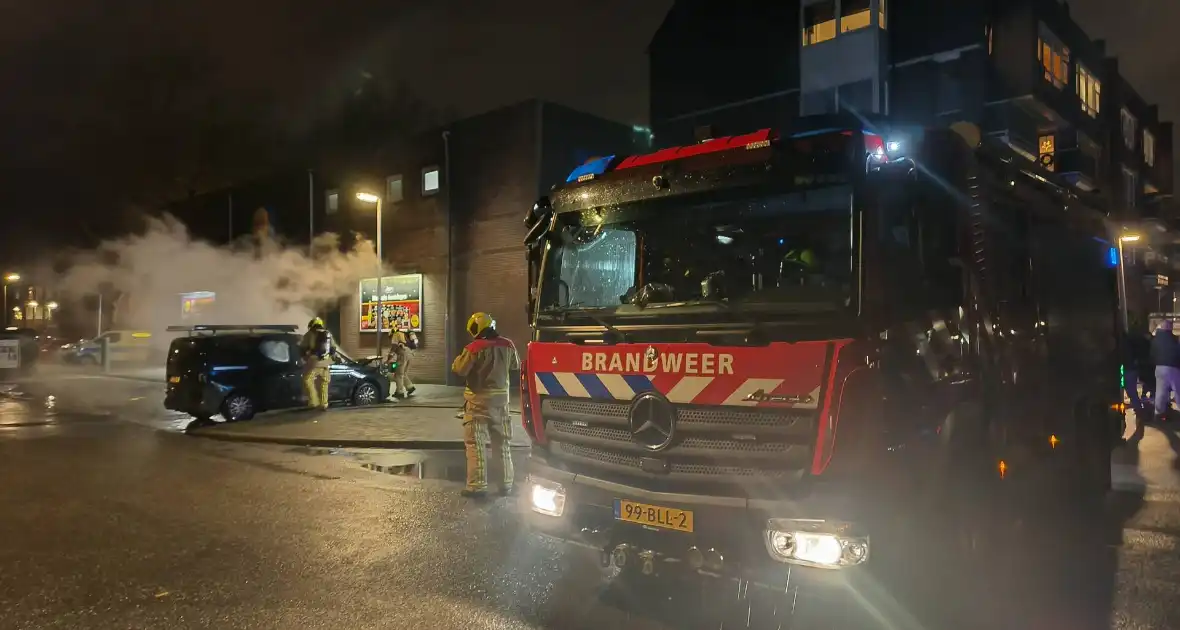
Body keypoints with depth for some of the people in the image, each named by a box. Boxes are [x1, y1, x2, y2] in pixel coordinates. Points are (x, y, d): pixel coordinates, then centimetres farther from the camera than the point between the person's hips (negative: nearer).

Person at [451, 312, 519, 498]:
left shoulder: (475, 348, -17)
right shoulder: (507, 345, 1)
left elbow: (459, 370, -15)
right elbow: (516, 365, 16)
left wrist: (461, 357, 4)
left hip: (479, 400, -6)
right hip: (501, 398, 6)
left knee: (475, 443, 0)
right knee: (502, 443, 14)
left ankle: (477, 486, -2)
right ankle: (506, 483, 19)